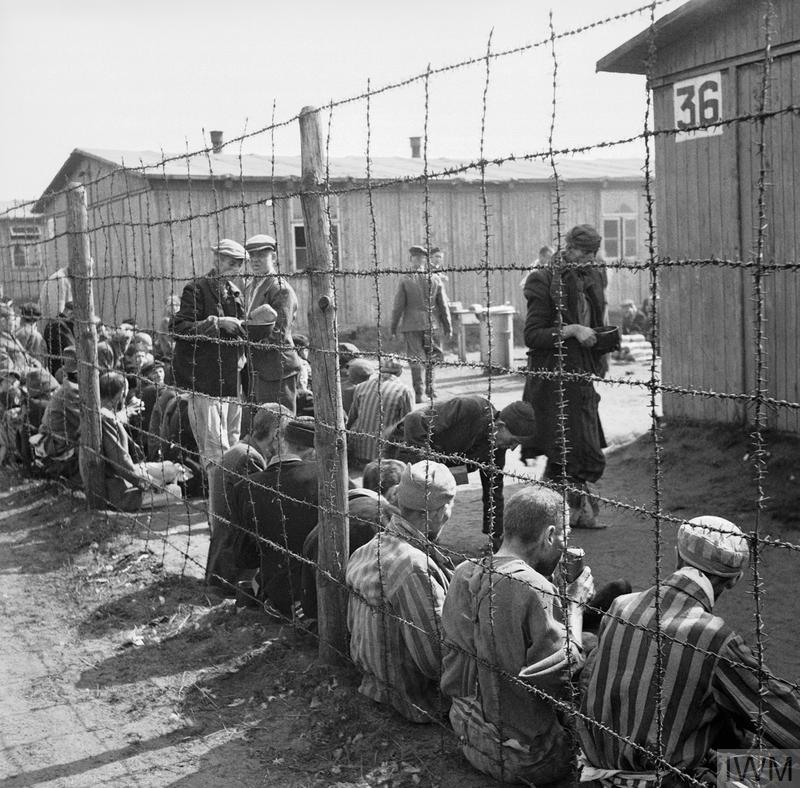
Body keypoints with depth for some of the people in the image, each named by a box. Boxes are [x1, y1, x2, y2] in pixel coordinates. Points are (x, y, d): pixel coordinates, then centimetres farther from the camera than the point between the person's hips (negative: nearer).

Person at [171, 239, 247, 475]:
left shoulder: (235, 292, 17)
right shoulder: (197, 289, -6)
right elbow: (181, 329, -15)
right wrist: (217, 322, -20)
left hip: (232, 376, 8)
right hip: (206, 378, -8)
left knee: (233, 440, 12)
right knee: (215, 445, -12)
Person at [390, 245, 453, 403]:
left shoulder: (405, 280, -8)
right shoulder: (435, 278, -2)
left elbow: (398, 306, -6)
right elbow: (443, 305, 1)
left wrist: (393, 327, 4)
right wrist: (448, 326, 9)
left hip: (411, 325, -2)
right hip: (431, 324, 2)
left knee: (415, 359, 2)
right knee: (431, 357, 17)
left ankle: (418, 394, 1)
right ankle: (430, 389, 23)